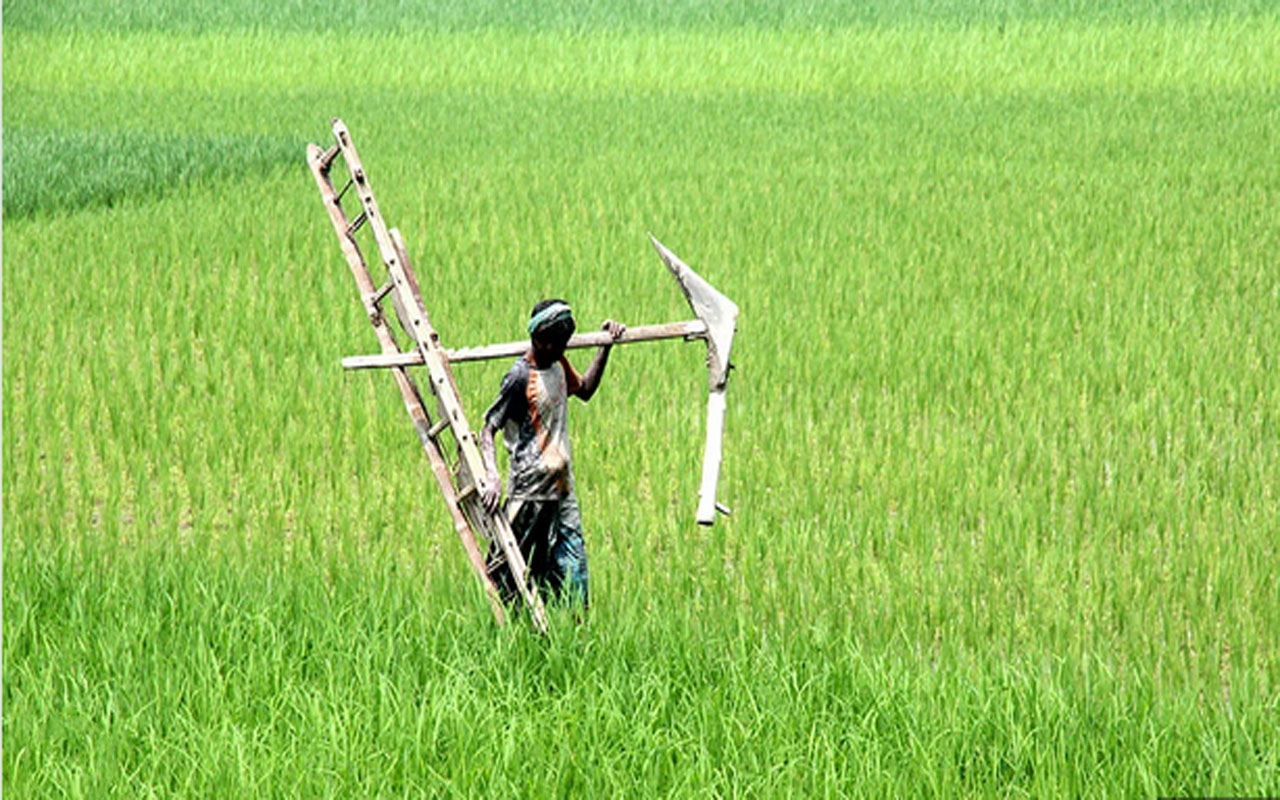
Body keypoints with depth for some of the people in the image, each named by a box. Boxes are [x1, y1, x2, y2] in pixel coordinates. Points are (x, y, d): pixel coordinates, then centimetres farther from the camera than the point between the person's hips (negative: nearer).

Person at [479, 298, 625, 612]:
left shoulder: (558, 365, 9)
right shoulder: (520, 377, -15)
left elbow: (584, 389, 31)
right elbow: (488, 429, -15)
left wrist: (605, 348, 22)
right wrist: (492, 476, -29)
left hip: (562, 489, 8)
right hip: (530, 490, -8)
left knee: (572, 562, 4)